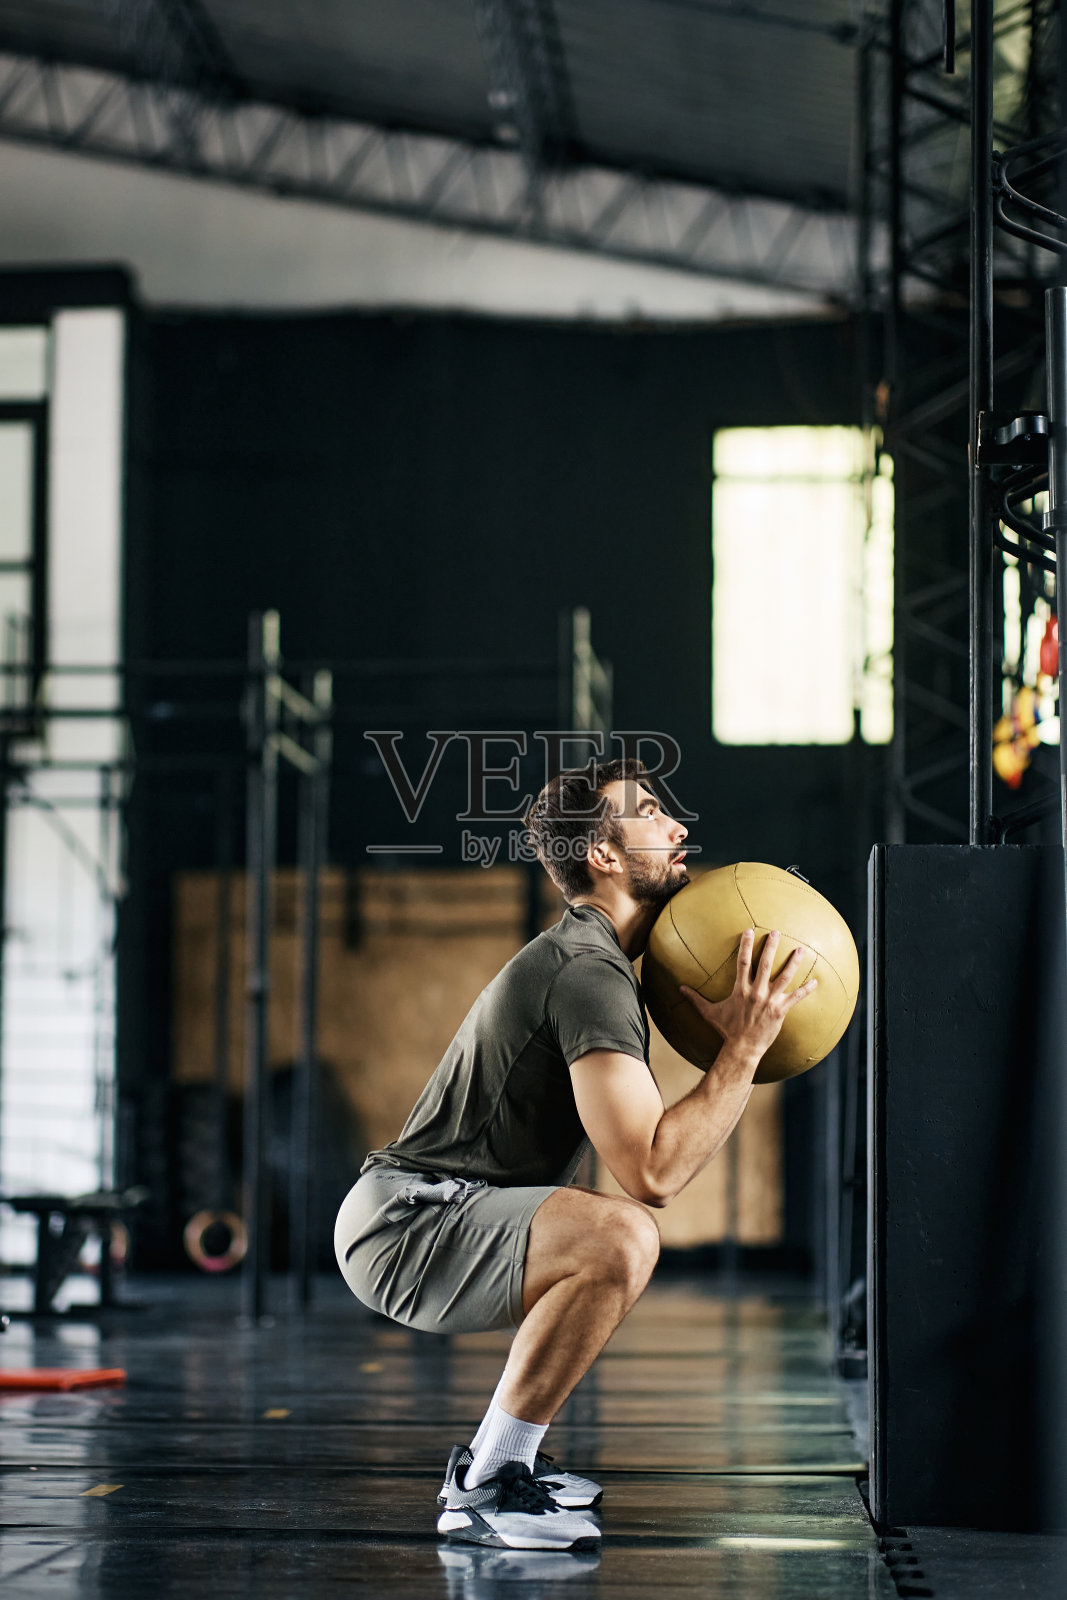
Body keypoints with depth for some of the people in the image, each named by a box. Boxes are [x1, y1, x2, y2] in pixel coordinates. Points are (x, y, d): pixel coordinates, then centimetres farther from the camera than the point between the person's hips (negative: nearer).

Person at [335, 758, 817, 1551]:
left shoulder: (587, 959, 18)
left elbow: (637, 1135, 24)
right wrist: (744, 1048, -18)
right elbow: (652, 1171, -25)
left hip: (414, 1215, 11)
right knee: (620, 1238, -31)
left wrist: (735, 1036, 14)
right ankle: (484, 1490, -21)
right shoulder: (589, 972, -17)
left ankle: (497, 1455, 21)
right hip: (407, 1225, -11)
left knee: (611, 1247, 31)